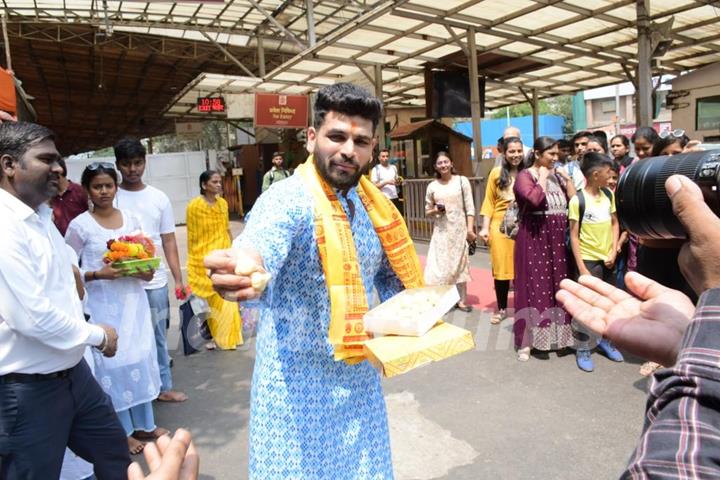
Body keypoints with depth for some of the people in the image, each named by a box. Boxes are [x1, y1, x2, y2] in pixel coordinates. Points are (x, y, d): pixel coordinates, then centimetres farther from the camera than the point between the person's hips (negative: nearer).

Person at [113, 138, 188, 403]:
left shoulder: (159, 198, 5)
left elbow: (169, 241, 7)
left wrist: (178, 279, 3)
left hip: (155, 282, 2)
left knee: (158, 336, 12)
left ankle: (163, 386, 27)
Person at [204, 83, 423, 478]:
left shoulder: (374, 205, 0)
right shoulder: (286, 200, -21)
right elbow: (258, 252, -42)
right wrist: (240, 271, -64)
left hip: (360, 374, 6)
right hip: (299, 382, -6)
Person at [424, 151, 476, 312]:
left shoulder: (462, 181, -1)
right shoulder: (432, 186, 4)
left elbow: (470, 207, -3)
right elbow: (427, 211, 11)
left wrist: (470, 228, -10)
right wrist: (435, 210, -10)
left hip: (459, 229, -1)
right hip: (441, 231, 1)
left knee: (460, 263, 7)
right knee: (440, 264, -3)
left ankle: (462, 300, 18)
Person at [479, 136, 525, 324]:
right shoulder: (496, 173, 2)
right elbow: (489, 202, 2)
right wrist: (485, 227, -4)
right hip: (500, 226, 0)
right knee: (501, 267, 7)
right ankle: (502, 308, 21)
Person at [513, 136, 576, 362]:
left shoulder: (557, 175, 12)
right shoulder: (525, 176, -6)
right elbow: (535, 198, -26)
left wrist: (567, 178, 1)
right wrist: (542, 177, -12)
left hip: (557, 239, 6)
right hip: (534, 239, -5)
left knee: (558, 286, 9)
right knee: (534, 286, -1)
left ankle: (557, 333, 24)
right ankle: (526, 341, 8)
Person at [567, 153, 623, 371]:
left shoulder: (609, 195, 4)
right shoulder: (578, 200, -14)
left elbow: (615, 223, 12)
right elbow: (574, 236, -12)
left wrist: (614, 251, -2)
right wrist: (581, 268, -14)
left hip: (607, 259, 6)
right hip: (589, 260, -6)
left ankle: (603, 339, 34)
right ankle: (582, 349, 11)